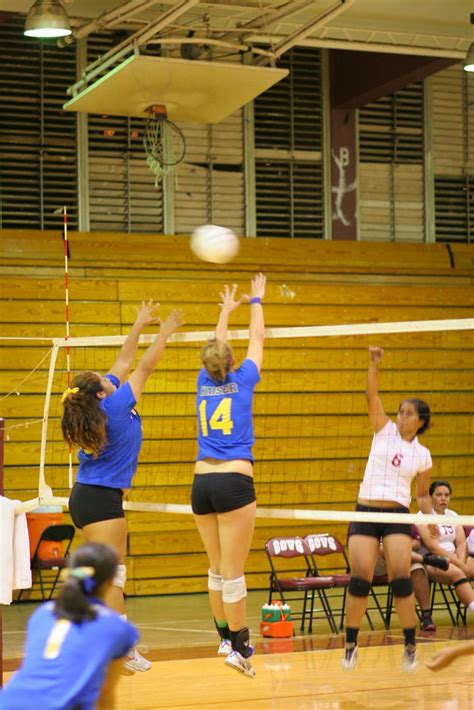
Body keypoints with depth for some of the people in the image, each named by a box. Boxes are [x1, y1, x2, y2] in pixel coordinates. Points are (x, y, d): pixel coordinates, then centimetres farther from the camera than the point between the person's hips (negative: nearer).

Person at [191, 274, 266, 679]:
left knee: (218, 566, 14)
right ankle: (238, 646, -5)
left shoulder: (206, 383, 11)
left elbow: (215, 348, 31)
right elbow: (257, 339, 18)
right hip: (235, 481, -5)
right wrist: (256, 301, 33)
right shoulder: (242, 381, 3)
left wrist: (226, 310, 46)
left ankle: (225, 636, 21)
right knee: (233, 570, -6)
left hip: (202, 483, 5)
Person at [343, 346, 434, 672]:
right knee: (360, 580, -8)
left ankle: (410, 646, 0)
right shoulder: (385, 430, 6)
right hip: (365, 512, 0)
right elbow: (372, 395, -7)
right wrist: (374, 365, -21)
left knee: (401, 579, -13)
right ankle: (351, 644, 6)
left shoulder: (422, 455, 7)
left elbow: (423, 494, 17)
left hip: (398, 515, 0)